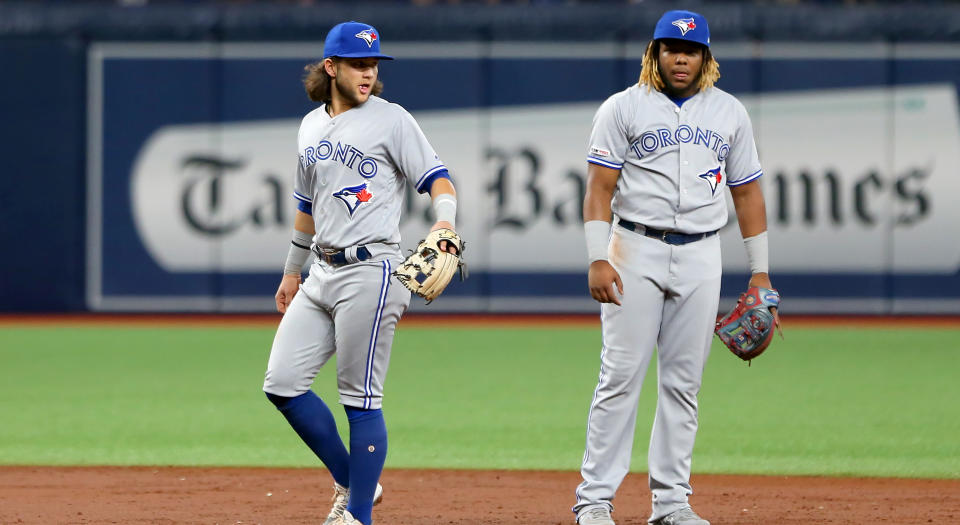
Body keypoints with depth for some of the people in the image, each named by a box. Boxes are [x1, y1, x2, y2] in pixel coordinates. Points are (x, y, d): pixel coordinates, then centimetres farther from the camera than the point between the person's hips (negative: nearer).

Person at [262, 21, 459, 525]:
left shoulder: (391, 120, -4)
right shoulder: (311, 127, 15)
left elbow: (436, 178, -9)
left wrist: (445, 220, -29)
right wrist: (291, 272, 31)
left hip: (371, 271, -7)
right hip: (324, 272, 7)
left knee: (360, 397, -6)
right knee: (282, 383, 2)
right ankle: (349, 481, 15)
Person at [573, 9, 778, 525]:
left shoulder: (729, 112, 11)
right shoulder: (624, 108, 1)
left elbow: (747, 193, 14)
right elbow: (599, 189, -4)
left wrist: (760, 271, 9)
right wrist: (598, 260, -15)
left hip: (700, 256, 3)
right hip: (636, 251, -3)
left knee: (683, 382, 4)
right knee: (621, 376, -8)